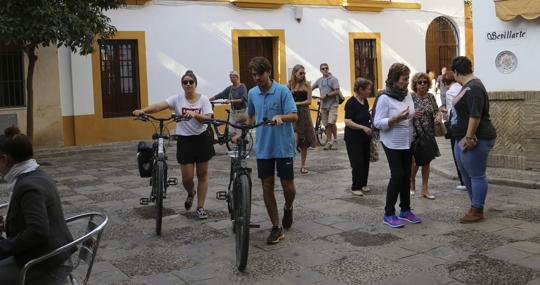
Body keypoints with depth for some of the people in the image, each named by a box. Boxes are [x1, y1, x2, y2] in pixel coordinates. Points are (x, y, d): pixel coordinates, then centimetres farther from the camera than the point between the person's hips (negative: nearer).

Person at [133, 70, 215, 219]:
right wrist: (143, 110, -35)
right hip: (184, 140, 0)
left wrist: (195, 114, -34)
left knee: (202, 174, 6)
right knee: (187, 177, -2)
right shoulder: (177, 98, -4)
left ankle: (200, 207, 19)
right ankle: (190, 193, 35)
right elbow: (160, 105, -18)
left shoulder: (203, 99, -4)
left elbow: (208, 118, -15)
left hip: (202, 139, 0)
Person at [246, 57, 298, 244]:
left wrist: (280, 117, -36)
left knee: (288, 185, 0)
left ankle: (288, 208, 35)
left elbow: (294, 116, -18)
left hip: (283, 146, -4)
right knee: (267, 186, 2)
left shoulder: (282, 91, -10)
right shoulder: (252, 93, 5)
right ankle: (276, 228, 12)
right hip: (263, 148, 4)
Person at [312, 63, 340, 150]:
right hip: (323, 105, 5)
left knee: (331, 122, -16)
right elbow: (311, 88, 19)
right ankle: (329, 142, 12)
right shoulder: (319, 80, 13)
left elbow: (337, 92, -11)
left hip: (332, 104, -5)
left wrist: (326, 95, -14)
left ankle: (335, 140, 1)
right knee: (326, 125, 6)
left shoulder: (333, 79, -4)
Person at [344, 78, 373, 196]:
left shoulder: (365, 101, 8)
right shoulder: (351, 103, -16)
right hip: (354, 138, -7)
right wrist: (363, 127, -28)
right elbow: (348, 122, -22)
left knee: (366, 162, 10)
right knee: (358, 163, -5)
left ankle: (363, 184, 24)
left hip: (365, 137, 8)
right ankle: (355, 187, 8)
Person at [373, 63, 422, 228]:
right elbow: (377, 123, -17)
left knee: (406, 176, 9)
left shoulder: (407, 95, 5)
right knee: (397, 176, -10)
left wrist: (414, 115, -3)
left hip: (407, 143, 7)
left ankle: (405, 210, 22)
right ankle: (389, 214, 0)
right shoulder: (385, 97, -15)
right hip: (392, 143, -6)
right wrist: (396, 118, -29)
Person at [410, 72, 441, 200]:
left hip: (429, 135, 5)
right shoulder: (411, 97, -7)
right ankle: (412, 184, 23)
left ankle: (425, 189, 19)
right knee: (415, 161, -5)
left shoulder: (431, 97, 7)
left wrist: (439, 116, -8)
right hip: (415, 134, -5)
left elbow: (437, 111, 14)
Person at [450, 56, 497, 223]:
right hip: (463, 139, 11)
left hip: (474, 140, -11)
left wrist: (470, 137, -25)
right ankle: (475, 206, 29)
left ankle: (477, 212, 8)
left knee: (476, 176, -1)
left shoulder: (473, 88, -18)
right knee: (466, 175, 17)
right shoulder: (468, 86, 15)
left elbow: (475, 115, -26)